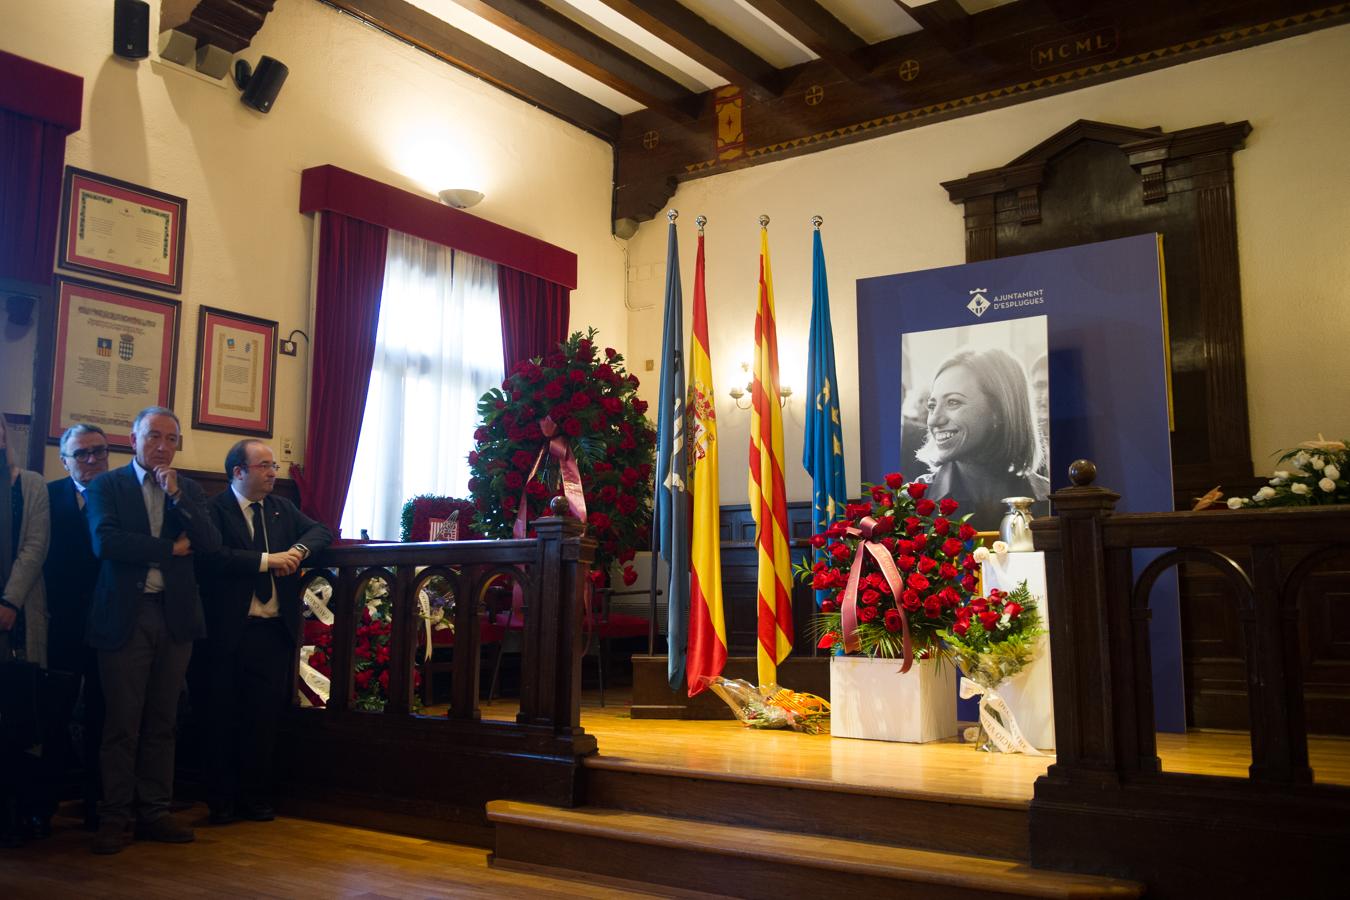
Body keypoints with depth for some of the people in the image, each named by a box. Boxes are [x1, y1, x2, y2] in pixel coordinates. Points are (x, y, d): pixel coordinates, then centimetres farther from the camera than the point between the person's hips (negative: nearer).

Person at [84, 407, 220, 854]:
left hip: (175, 616, 3)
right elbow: (104, 542, -13)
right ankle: (114, 817, 10)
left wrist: (176, 495, -9)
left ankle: (154, 812, 16)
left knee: (162, 722, 8)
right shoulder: (106, 485, 3)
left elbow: (211, 543, -1)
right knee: (121, 724, 1)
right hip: (124, 616, -3)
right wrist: (170, 548, -9)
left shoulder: (189, 489, 12)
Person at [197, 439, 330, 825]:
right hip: (231, 631, -5)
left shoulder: (281, 507, 14)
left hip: (275, 630, 5)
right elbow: (213, 557, -19)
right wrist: (268, 560, -18)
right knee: (225, 718, 6)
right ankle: (222, 801, 18)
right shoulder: (215, 509, -5)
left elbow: (320, 531, 12)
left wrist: (298, 549, -8)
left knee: (265, 719, 9)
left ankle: (257, 798, 20)